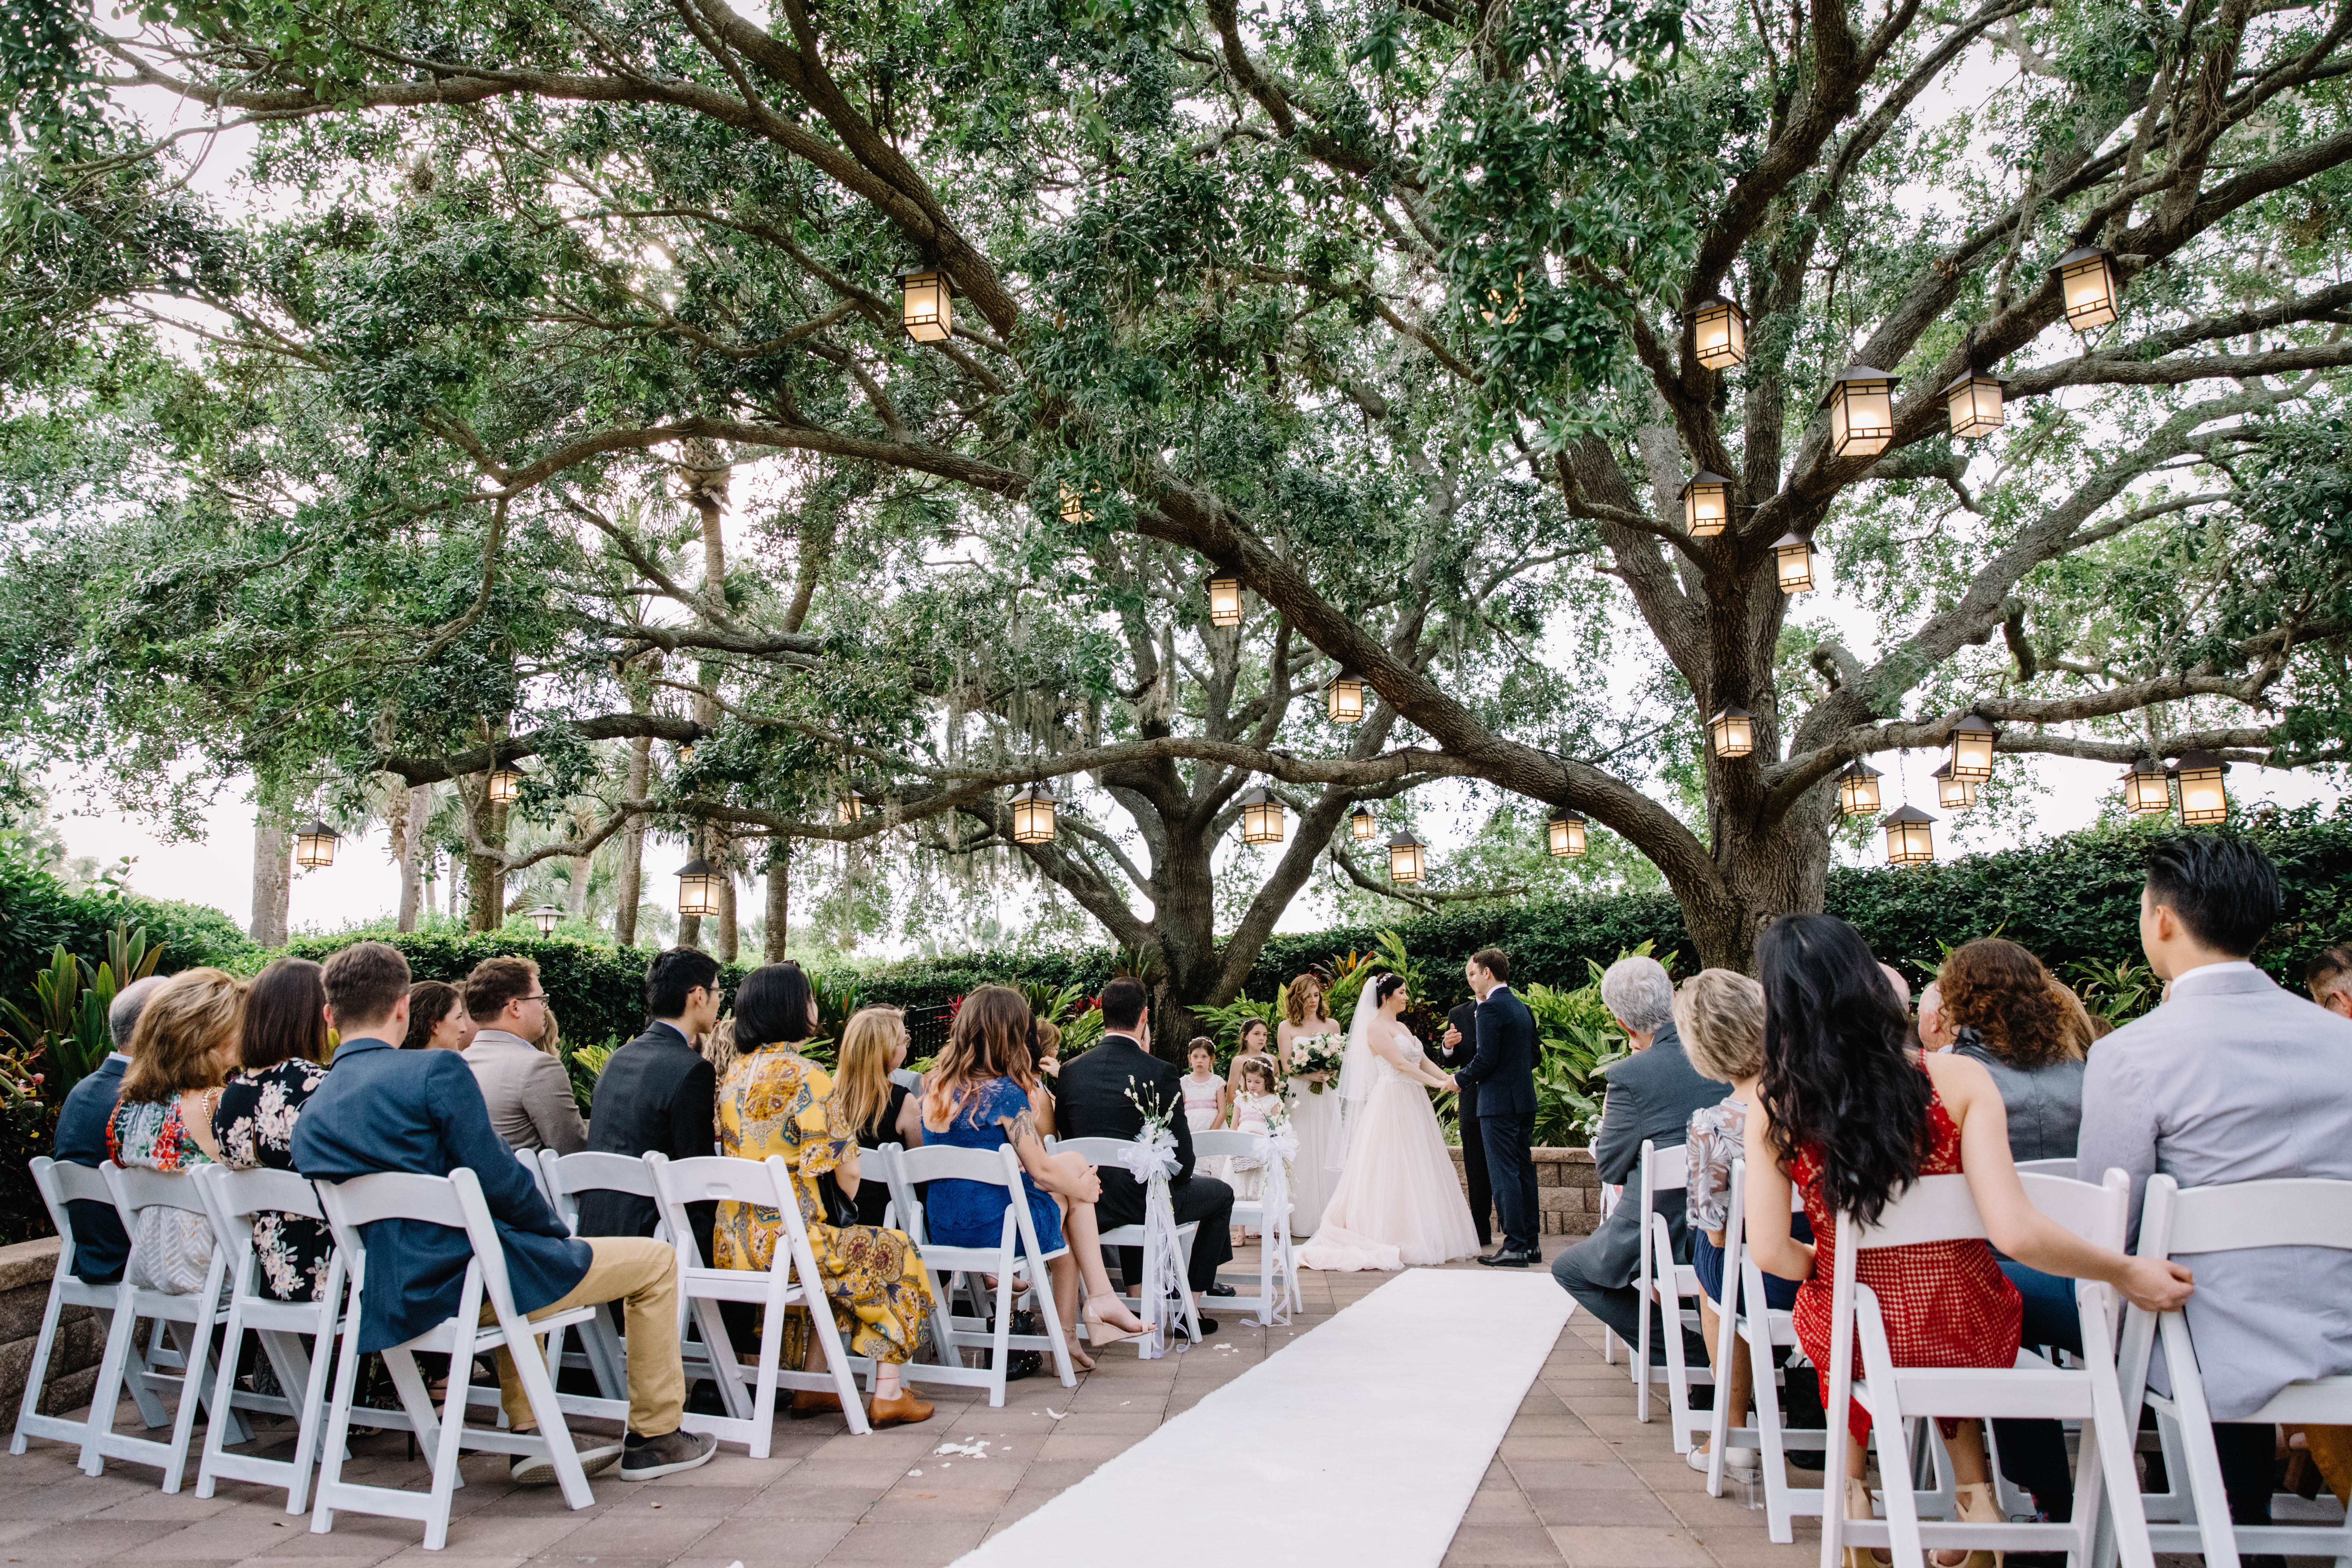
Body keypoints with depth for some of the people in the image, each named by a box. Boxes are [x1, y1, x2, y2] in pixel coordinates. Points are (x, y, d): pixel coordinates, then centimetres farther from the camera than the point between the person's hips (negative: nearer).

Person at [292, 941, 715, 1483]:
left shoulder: (308, 1118, 7)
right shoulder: (438, 1070, -16)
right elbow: (497, 1179, -18)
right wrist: (559, 1233, 0)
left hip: (393, 1301, 8)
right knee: (655, 1260, 8)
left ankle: (530, 1436, 32)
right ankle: (654, 1436, 16)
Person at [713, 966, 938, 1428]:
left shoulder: (734, 1073, 9)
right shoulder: (806, 1076, -14)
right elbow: (845, 1174, -14)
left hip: (731, 1245, 8)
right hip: (784, 1242, -8)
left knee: (845, 1255, 28)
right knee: (894, 1252, 12)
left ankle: (812, 1386, 25)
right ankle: (888, 1394, 12)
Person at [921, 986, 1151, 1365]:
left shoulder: (934, 1085, 5)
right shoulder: (1004, 1092, -16)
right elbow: (1041, 1169, -10)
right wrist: (1083, 1188, 11)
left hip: (940, 1230, 7)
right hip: (992, 1228, -7)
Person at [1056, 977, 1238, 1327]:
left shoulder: (1070, 1069, -4)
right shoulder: (1160, 1072, -17)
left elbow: (1069, 1140, 6)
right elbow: (1183, 1158, -12)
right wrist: (1177, 1176, 10)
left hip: (1089, 1206, 5)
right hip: (1148, 1202, -5)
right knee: (1221, 1193, 22)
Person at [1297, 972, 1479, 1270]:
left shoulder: (1402, 1027, 18)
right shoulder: (1376, 1027, -9)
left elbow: (1421, 1060, 14)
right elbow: (1400, 1064, -18)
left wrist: (1448, 1079, 0)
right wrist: (1436, 1083, -20)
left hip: (1414, 1102, 9)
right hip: (1392, 1102, -9)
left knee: (1417, 1168, 8)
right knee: (1394, 1170, -8)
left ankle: (1422, 1239, 12)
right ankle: (1392, 1241, -5)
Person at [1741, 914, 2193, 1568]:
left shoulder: (1774, 1108, -16)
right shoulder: (1958, 1081, -16)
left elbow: (1771, 1252, -15)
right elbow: (2013, 1232, -22)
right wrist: (2127, 1273, -6)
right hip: (1968, 1337, 1)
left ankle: (1852, 1485, 27)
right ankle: (1974, 1487, 30)